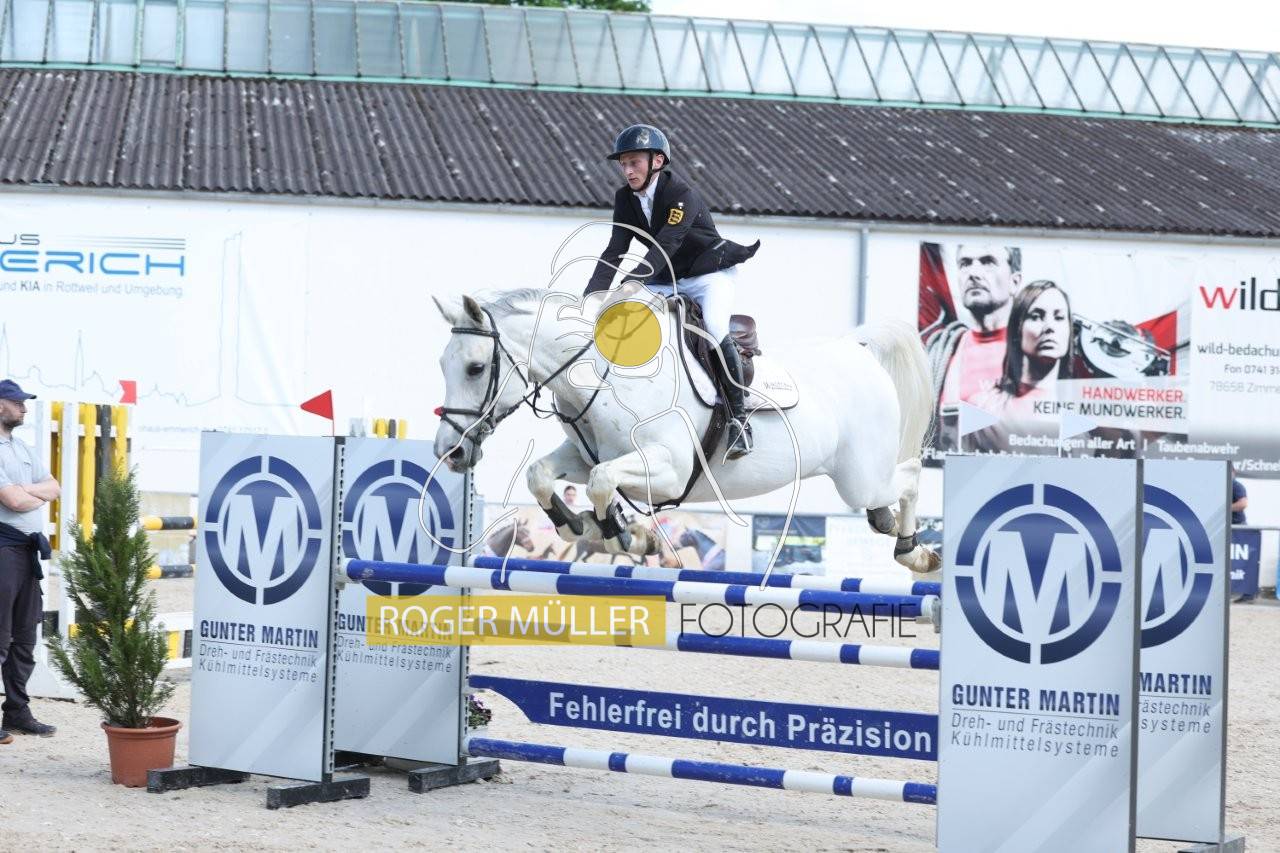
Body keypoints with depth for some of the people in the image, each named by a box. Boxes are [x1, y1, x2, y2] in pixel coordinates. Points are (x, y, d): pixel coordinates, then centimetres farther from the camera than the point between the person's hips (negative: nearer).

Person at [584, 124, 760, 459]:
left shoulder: (683, 195, -24)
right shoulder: (626, 198, -2)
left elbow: (664, 246, -36)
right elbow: (615, 251, -8)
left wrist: (630, 284, -48)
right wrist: (591, 296, -23)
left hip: (709, 276, -7)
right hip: (667, 281, 7)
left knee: (714, 328, -32)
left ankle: (739, 418, -24)